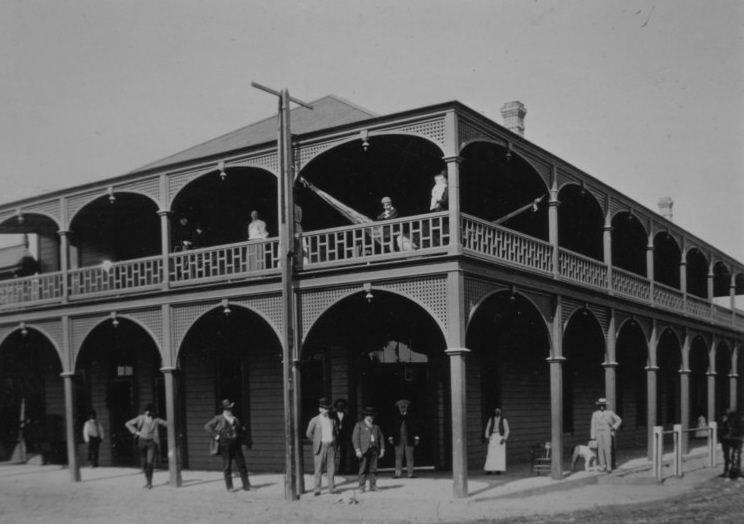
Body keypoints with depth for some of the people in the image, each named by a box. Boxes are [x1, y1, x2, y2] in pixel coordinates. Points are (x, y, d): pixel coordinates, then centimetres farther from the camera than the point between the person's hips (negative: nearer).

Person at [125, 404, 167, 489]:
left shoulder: (156, 420, -1)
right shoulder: (141, 418, 2)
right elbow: (128, 424, 6)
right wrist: (136, 432, -2)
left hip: (152, 443, -2)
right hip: (142, 441, 2)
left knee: (150, 462, -13)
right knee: (144, 462, 7)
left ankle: (150, 482, -7)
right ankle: (148, 481, 21)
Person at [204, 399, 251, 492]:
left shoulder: (235, 419, 15)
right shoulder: (219, 418, 2)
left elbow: (240, 431, 25)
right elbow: (207, 426, 0)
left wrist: (240, 442, 13)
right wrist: (215, 435, -7)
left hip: (236, 443, 4)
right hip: (225, 443, -4)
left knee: (241, 463, 1)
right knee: (227, 465, 0)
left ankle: (246, 485, 6)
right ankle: (229, 487, 6)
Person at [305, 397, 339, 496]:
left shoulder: (333, 420, 10)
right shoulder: (314, 420, -1)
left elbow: (336, 432, 21)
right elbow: (308, 433, 1)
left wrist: (334, 442, 11)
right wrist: (316, 442, 3)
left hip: (331, 446, 3)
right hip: (320, 447, -3)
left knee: (331, 468, 4)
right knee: (318, 469, -2)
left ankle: (331, 488, 10)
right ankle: (317, 489, 1)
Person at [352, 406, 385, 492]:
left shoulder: (376, 426, 17)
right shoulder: (359, 425, 4)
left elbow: (381, 437, 20)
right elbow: (355, 438, -3)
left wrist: (382, 449, 12)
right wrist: (357, 450, -12)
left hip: (374, 449, 4)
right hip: (364, 450, -4)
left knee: (373, 469, 2)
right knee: (363, 469, -6)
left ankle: (373, 486, 6)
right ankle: (362, 487, -1)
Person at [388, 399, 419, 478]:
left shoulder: (410, 417, 4)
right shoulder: (395, 417, 5)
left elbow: (415, 427, 4)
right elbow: (392, 428, 5)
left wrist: (416, 437, -2)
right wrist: (390, 437, -1)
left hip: (409, 440, 0)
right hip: (398, 440, 0)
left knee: (409, 457, 2)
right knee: (398, 457, 0)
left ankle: (410, 473, 5)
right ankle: (397, 473, 2)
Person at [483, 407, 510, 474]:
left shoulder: (504, 419, -1)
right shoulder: (491, 419, 7)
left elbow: (507, 430, -3)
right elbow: (487, 429, 9)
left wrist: (504, 439, -14)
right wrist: (487, 437, -5)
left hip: (501, 437, -2)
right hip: (492, 437, 2)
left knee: (500, 453, -3)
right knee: (491, 453, -6)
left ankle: (499, 469, 3)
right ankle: (489, 470, -6)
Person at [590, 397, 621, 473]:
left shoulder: (610, 412, 2)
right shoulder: (595, 414, 5)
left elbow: (619, 420, 12)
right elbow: (593, 425, 5)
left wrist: (614, 428, -1)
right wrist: (593, 437, 0)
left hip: (607, 433, -2)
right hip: (598, 433, 2)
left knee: (607, 450, -11)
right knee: (600, 450, -1)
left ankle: (609, 467, -7)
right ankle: (602, 466, 5)